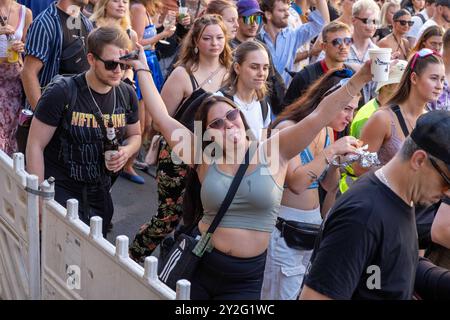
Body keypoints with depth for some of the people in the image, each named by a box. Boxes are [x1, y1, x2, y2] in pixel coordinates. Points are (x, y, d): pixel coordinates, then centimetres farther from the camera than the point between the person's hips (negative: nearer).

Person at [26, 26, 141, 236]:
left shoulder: (127, 94, 0)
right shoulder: (61, 94, -17)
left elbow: (134, 135, 16)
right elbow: (35, 146, -13)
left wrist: (126, 151, -8)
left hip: (100, 193, 5)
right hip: (60, 192, -5)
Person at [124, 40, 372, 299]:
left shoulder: (272, 152, -4)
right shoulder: (205, 159, -1)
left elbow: (320, 115, -11)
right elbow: (163, 118, 0)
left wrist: (362, 77, -19)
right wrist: (142, 69, 3)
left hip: (248, 279, -1)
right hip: (199, 268, 2)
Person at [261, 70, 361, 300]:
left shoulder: (327, 132, 7)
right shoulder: (288, 128, -15)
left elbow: (329, 186, 13)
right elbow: (296, 184, -26)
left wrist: (340, 159, -4)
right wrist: (331, 151, -25)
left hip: (315, 222, 7)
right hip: (285, 227, -7)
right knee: (284, 294, 0)